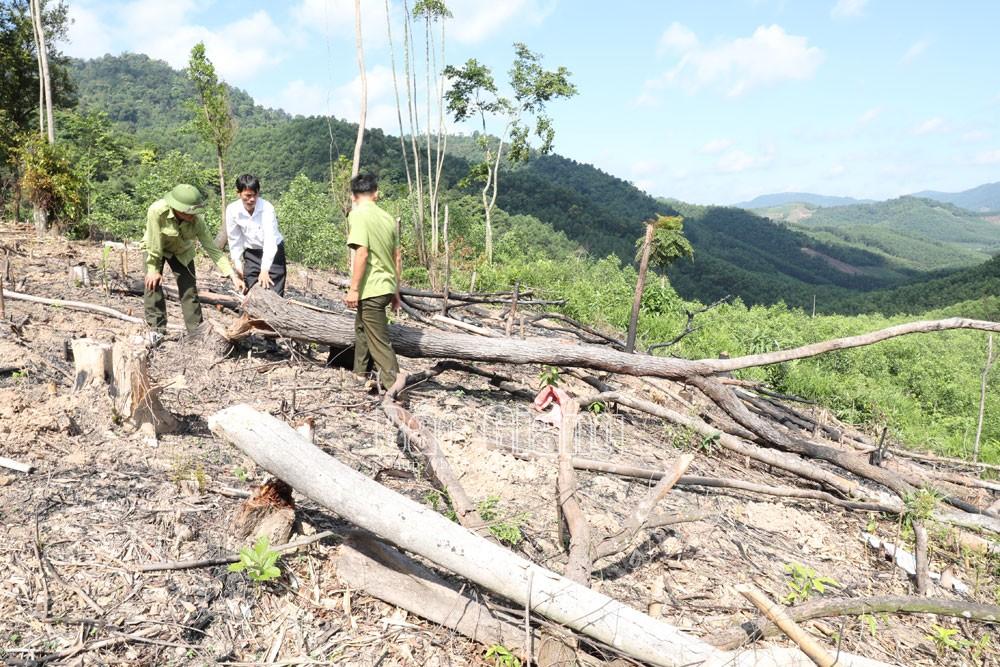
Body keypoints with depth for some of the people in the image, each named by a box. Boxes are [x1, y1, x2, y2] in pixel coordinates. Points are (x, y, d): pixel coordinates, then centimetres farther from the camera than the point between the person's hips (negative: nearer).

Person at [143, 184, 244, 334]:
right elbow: (154, 244, -29)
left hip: (182, 251, 2)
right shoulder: (157, 211, -38)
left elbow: (212, 248, -28)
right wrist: (153, 269, -21)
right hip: (156, 248, -1)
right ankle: (157, 330, 1)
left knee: (190, 289, -3)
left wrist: (233, 275, -34)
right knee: (153, 284, -12)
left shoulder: (197, 220, -31)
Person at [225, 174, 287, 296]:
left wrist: (265, 270, -36)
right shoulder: (232, 210, -15)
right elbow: (234, 239, -3)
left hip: (273, 251, -3)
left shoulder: (266, 208, -25)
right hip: (251, 253, 3)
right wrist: (237, 262, -5)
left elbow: (270, 239, -30)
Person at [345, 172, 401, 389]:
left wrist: (353, 288, -16)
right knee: (362, 327, 25)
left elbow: (362, 253, -21)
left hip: (371, 289, -8)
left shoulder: (358, 215, -12)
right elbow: (398, 257, 12)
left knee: (379, 339, -2)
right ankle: (360, 373, 36)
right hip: (386, 286, 8)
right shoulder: (387, 217, 9)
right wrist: (396, 290, 19)